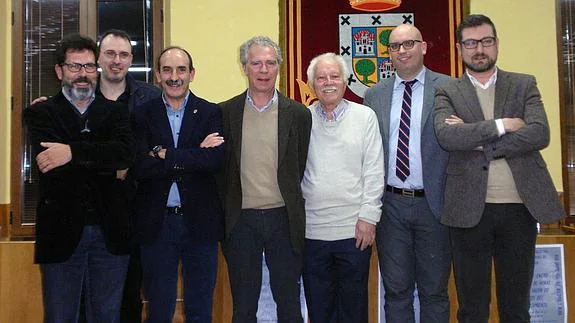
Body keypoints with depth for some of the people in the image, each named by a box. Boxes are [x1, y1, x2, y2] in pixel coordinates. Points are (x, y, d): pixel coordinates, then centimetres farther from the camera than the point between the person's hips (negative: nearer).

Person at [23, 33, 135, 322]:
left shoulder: (116, 112, 8)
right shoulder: (40, 113, 4)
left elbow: (126, 152, -12)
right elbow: (49, 160, -15)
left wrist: (72, 151, -23)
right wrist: (105, 161, -14)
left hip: (110, 233, 2)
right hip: (61, 233, -1)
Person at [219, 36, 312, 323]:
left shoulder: (298, 114, 1)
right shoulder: (225, 113, 2)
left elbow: (302, 169, 4)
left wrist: (295, 212, 2)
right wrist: (223, 216, 3)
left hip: (283, 218, 0)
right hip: (241, 220, 0)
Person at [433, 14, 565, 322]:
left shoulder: (524, 85, 8)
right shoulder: (447, 92, 4)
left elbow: (540, 133, -8)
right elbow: (446, 136, -14)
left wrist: (478, 141, -13)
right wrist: (501, 125, -15)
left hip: (519, 206, 1)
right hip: (470, 209, -1)